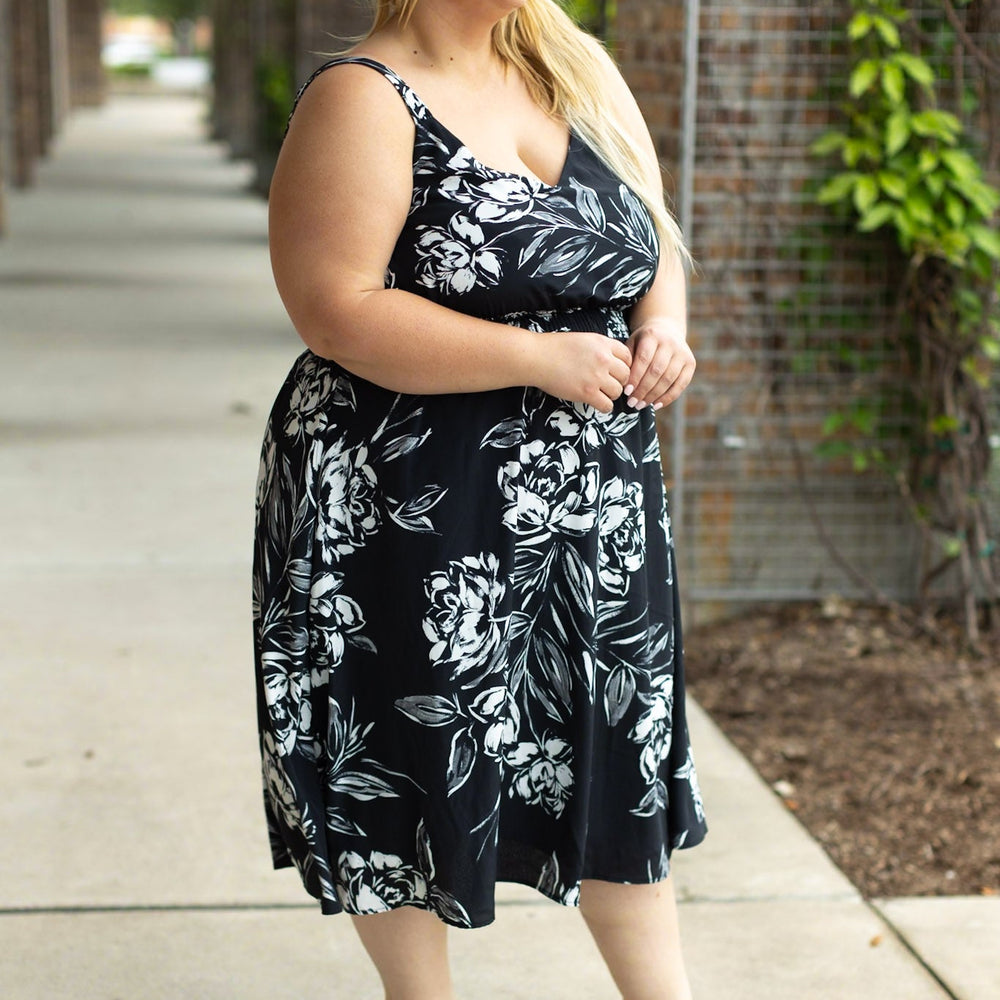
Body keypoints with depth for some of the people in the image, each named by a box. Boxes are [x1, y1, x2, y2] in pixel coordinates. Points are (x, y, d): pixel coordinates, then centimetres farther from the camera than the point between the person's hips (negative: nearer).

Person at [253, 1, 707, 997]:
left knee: (616, 754, 15)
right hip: (416, 521, -6)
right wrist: (543, 359, -22)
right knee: (415, 764, 8)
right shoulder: (365, 99, -12)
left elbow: (650, 240, 19)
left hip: (598, 505, 6)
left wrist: (663, 324, -4)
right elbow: (335, 309, -22)